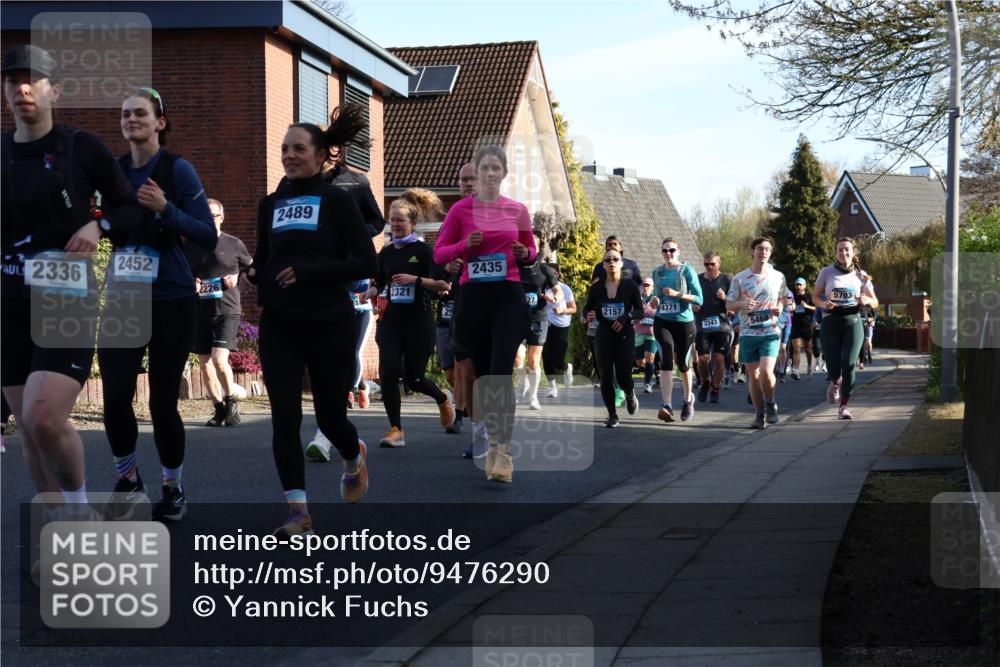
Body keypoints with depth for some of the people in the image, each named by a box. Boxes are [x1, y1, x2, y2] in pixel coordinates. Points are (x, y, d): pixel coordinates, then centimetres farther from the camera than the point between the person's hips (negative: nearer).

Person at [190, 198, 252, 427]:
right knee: (205, 363, 6)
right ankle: (219, 408, 18)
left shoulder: (234, 244, 2)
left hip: (227, 311, -4)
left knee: (219, 359, -18)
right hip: (200, 312, 4)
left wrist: (237, 280, -2)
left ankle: (231, 400, 2)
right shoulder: (190, 246, 7)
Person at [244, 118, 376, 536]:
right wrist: (255, 273, -4)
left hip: (328, 324, -3)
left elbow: (366, 263, -9)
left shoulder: (337, 201, -3)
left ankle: (354, 458, 42)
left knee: (329, 414, 7)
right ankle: (298, 511, -1)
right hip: (279, 325, 3)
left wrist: (309, 272, -19)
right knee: (284, 416, -6)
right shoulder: (271, 204, 10)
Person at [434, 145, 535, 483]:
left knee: (501, 374, -14)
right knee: (483, 374, 8)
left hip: (508, 296, -1)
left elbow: (531, 251, 18)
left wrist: (525, 254, -5)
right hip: (473, 297, 1)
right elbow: (439, 253, 6)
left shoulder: (518, 210, 7)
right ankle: (494, 443, 23)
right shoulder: (461, 210, 3)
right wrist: (464, 245, -12)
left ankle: (503, 453, -18)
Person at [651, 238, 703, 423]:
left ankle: (688, 400, 37)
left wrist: (677, 294, -18)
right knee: (667, 359, -18)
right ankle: (667, 406, -26)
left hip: (684, 322, -2)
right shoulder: (657, 272, 10)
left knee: (683, 363, 10)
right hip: (662, 322, 2)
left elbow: (699, 299, -7)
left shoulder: (687, 271, -3)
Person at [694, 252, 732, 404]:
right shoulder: (697, 280, 11)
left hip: (722, 325, -2)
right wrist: (693, 307, 0)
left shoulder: (727, 280, 4)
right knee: (702, 358, -5)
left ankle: (715, 389, 9)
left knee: (719, 358, -8)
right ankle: (705, 383, 23)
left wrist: (725, 298, -15)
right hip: (702, 325, 2)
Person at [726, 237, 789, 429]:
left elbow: (782, 298, 18)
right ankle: (760, 415, 13)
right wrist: (742, 304, -18)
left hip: (770, 332, -1)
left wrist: (780, 307, -5)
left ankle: (770, 404, 8)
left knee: (766, 371, -18)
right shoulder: (740, 278, 2)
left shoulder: (778, 277, 5)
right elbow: (729, 304, 4)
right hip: (748, 333, 1)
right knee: (753, 376, 3)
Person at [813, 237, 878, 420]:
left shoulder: (860, 275, 6)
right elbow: (815, 296, 10)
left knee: (849, 364, -14)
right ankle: (835, 382, 36)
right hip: (831, 321, 0)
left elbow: (875, 303, 11)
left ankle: (844, 406, -4)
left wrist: (867, 300, -13)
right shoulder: (827, 272, 4)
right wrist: (824, 304, -12)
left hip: (853, 321, 0)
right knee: (833, 367, -3)